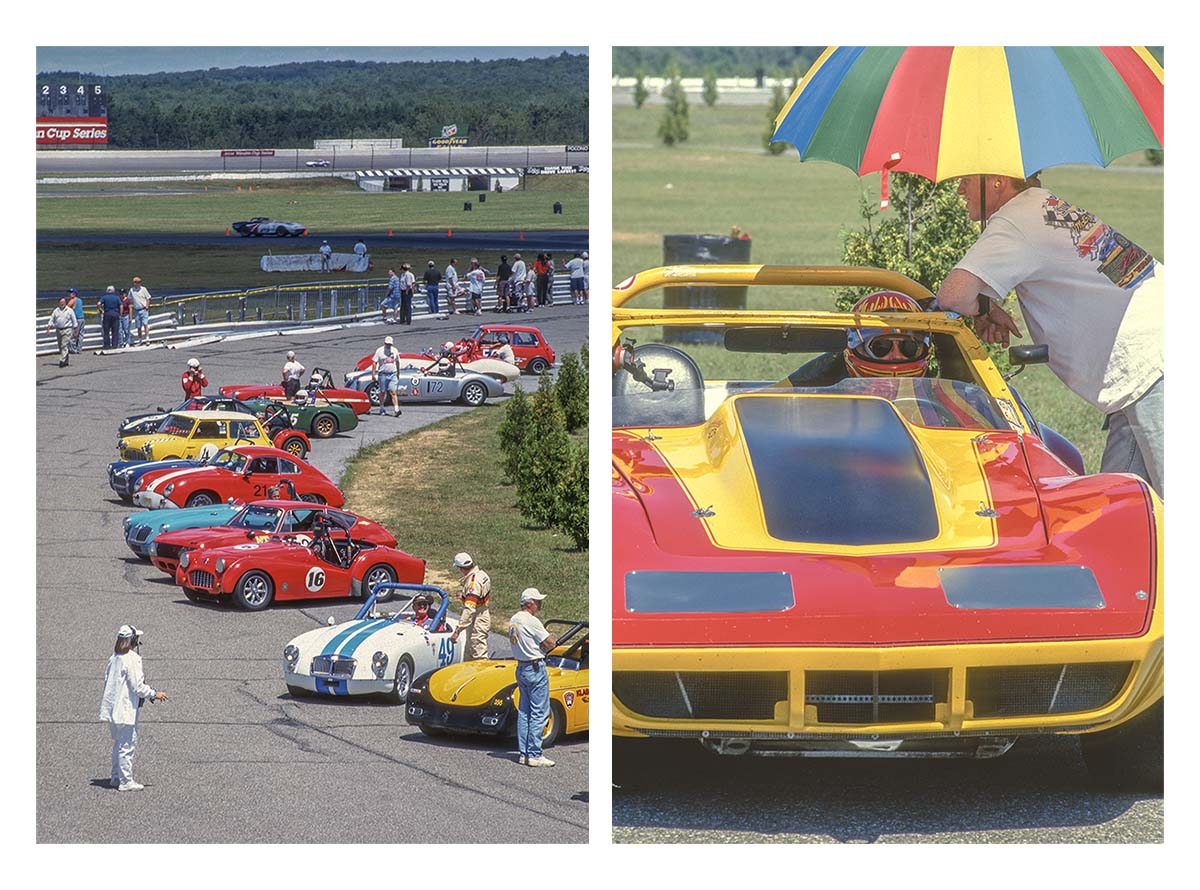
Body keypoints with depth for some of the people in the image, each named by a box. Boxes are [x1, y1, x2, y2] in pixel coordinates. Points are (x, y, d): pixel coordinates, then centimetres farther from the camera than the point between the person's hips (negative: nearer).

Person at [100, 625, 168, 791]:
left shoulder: (114, 658, 8)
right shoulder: (132, 659, -17)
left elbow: (107, 679, 15)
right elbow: (138, 686, -18)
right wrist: (155, 694, -4)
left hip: (112, 707, 9)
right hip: (126, 709, -9)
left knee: (118, 744, 20)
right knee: (127, 745, -3)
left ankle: (116, 777, 27)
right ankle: (126, 781, 0)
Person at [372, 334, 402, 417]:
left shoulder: (394, 351, 8)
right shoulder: (379, 351, -2)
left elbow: (397, 362, 19)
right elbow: (374, 363, -3)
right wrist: (373, 374, -9)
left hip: (392, 374, 1)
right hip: (383, 374, -1)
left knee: (393, 392, -8)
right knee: (382, 392, 8)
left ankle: (396, 409, -17)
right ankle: (381, 408, 22)